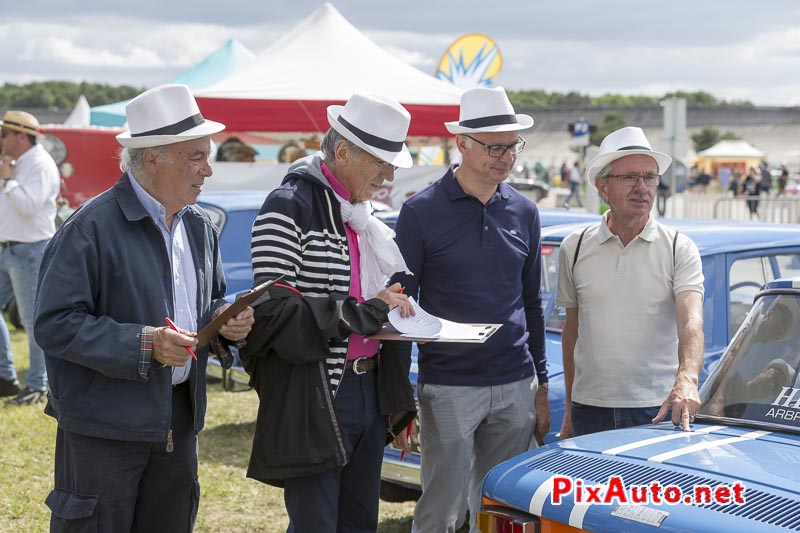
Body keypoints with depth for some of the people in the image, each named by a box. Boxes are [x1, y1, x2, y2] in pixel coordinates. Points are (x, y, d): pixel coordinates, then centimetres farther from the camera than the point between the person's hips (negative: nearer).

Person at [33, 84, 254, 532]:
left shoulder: (200, 226, 10)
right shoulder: (92, 227, -14)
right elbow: (55, 325, -18)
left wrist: (226, 321, -1)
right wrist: (142, 345, -24)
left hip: (179, 420, 7)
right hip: (104, 424, -7)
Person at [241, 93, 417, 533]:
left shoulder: (362, 213, 13)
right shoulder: (290, 206, -12)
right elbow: (273, 308, -19)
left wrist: (393, 308, 4)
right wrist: (364, 313, -19)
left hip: (370, 392, 8)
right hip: (314, 400, -8)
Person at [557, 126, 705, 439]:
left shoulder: (680, 248, -1)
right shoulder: (575, 248, 8)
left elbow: (691, 321, -15)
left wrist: (686, 379, -34)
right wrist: (569, 412, 12)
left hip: (658, 410, -2)